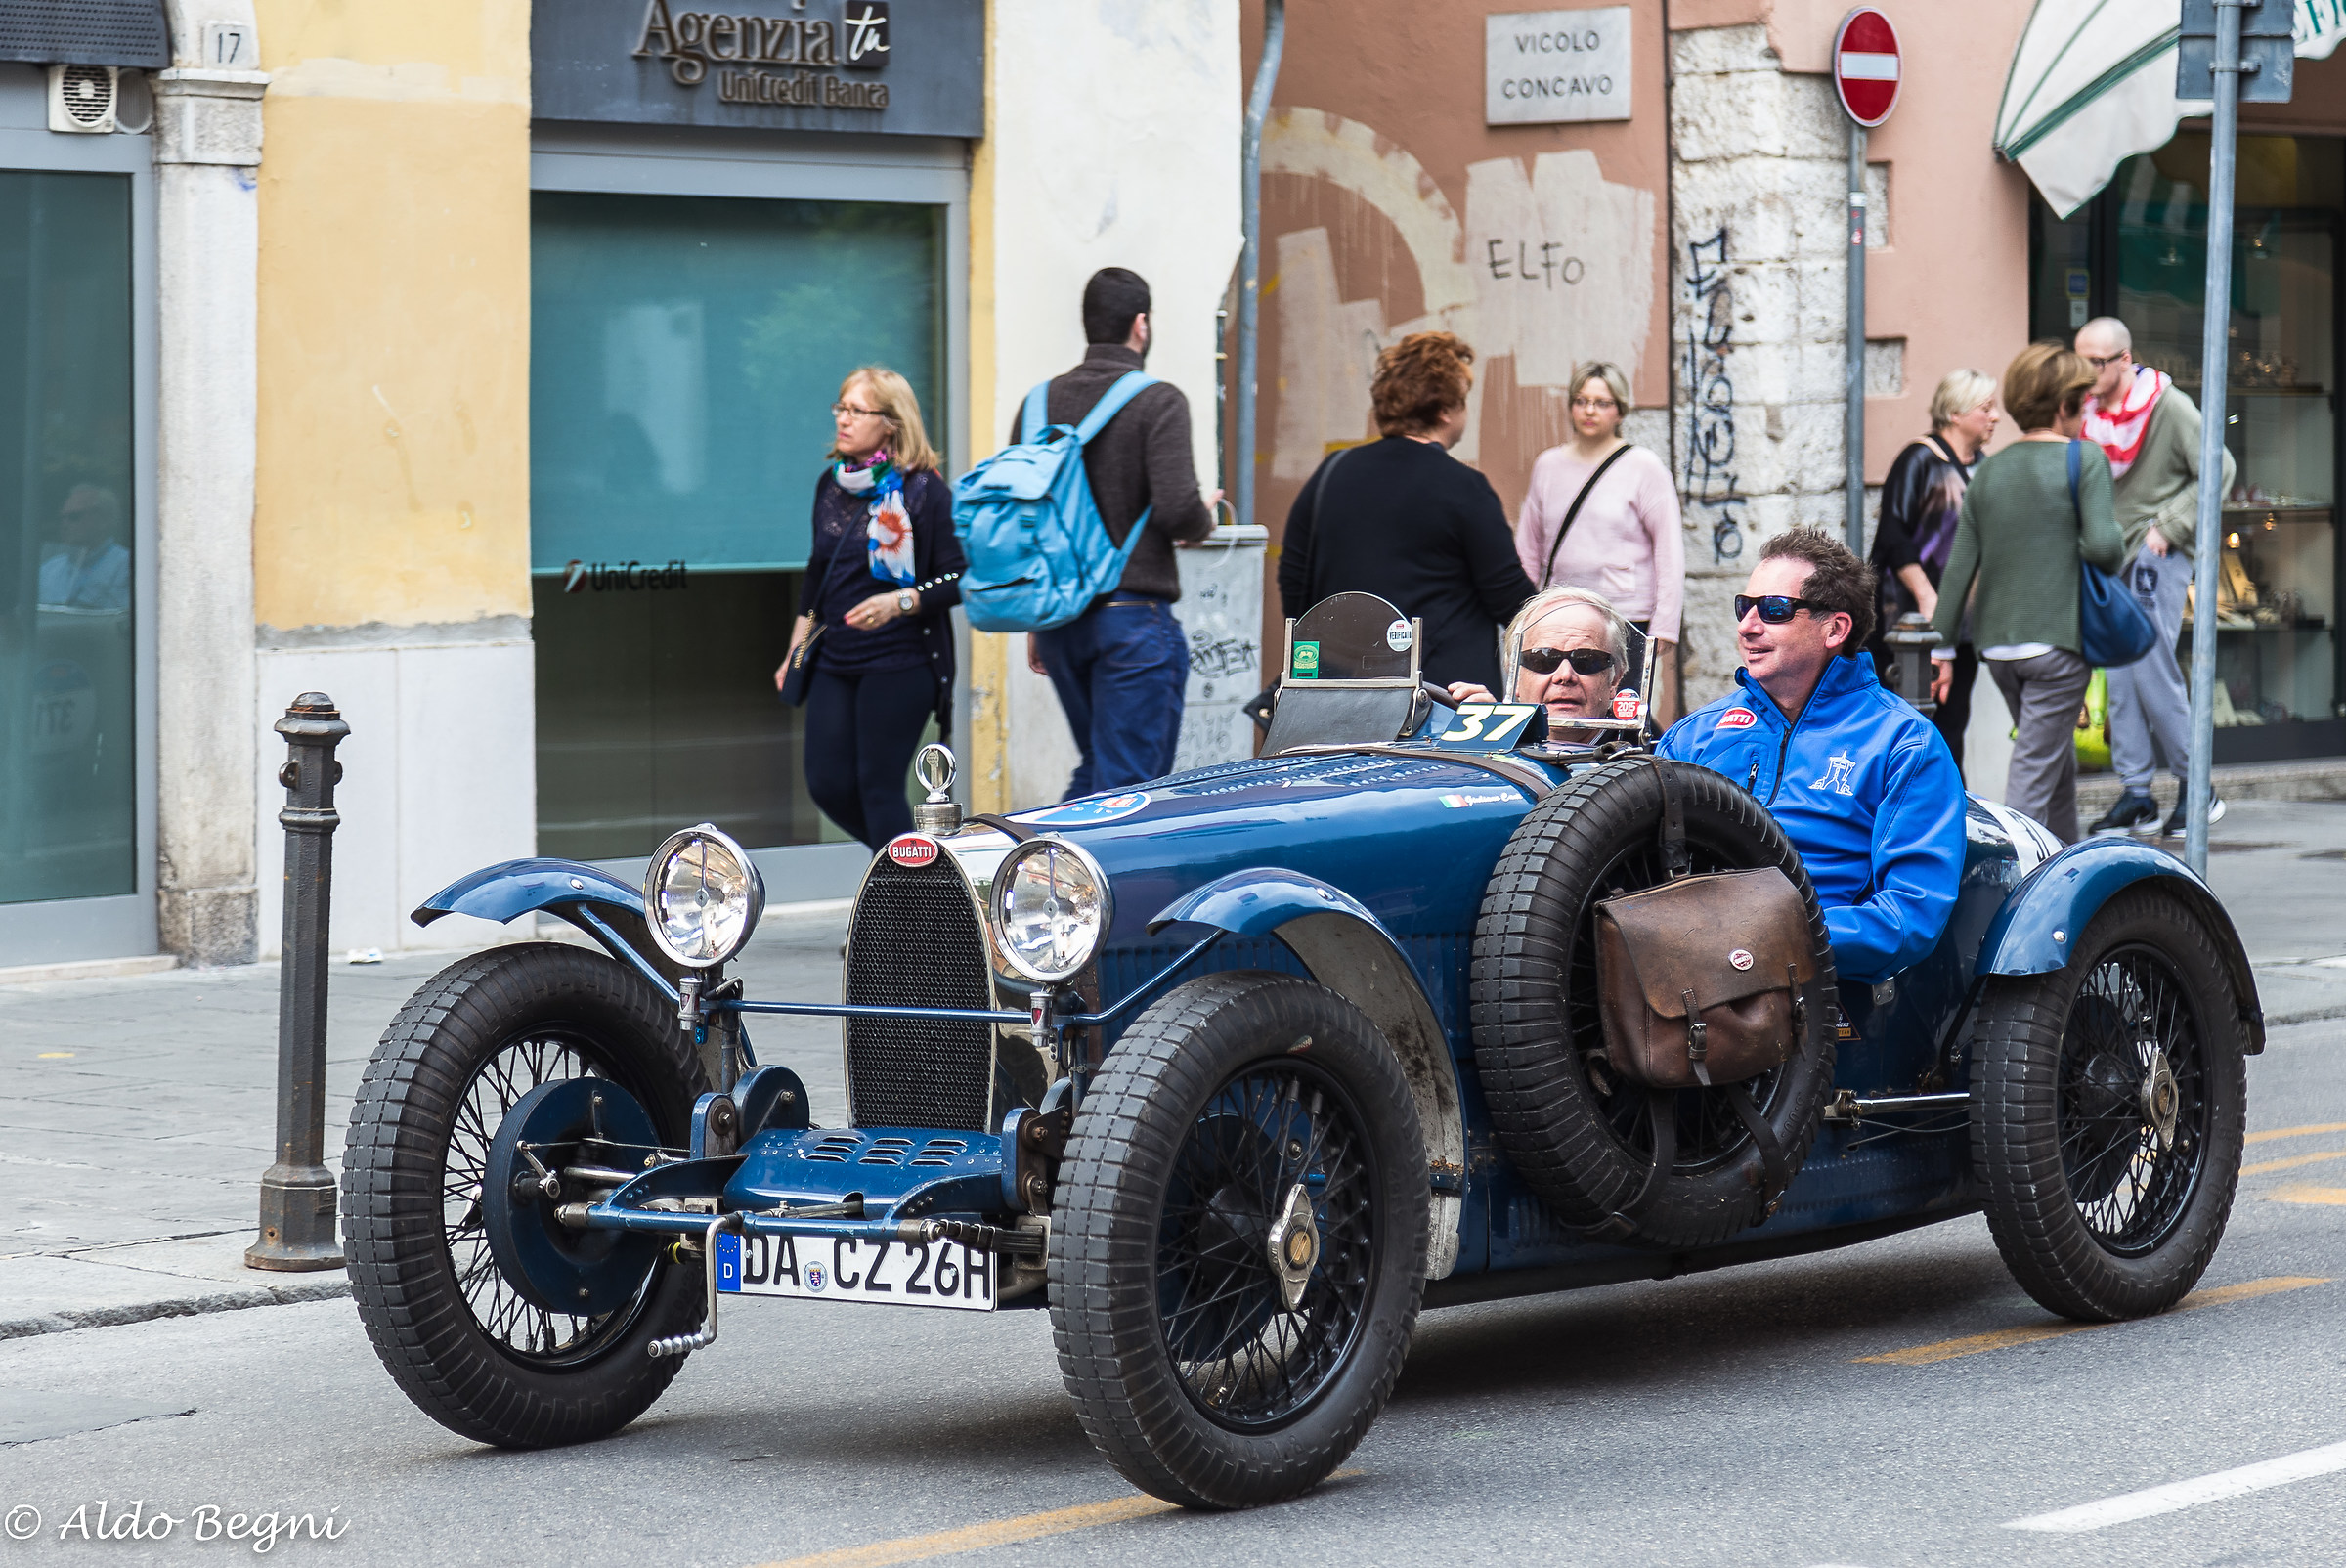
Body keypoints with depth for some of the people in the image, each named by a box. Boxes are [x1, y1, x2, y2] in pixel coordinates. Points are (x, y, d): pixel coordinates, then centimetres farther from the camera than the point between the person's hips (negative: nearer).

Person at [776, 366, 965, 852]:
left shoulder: (924, 489, -9)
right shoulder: (831, 484, 11)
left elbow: (958, 580, -12)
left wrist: (899, 602, -26)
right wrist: (797, 649, 19)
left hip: (899, 661, -7)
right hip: (836, 661, 7)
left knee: (878, 785, -8)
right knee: (828, 785, 3)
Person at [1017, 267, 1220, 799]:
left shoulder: (1040, 403, 8)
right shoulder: (1157, 402, -9)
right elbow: (1177, 508, -20)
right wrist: (1203, 522, 5)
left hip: (1059, 618, 6)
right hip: (1134, 617, -6)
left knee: (1094, 773, 20)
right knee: (1127, 785, -3)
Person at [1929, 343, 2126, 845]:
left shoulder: (1989, 470, 9)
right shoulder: (2085, 458, -7)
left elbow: (1959, 567, 7)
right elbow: (2101, 545, -19)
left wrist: (1943, 647, 11)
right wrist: (2117, 546, 5)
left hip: (1997, 644, 6)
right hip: (2057, 641, -6)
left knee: (2058, 760, 22)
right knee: (2035, 770, -6)